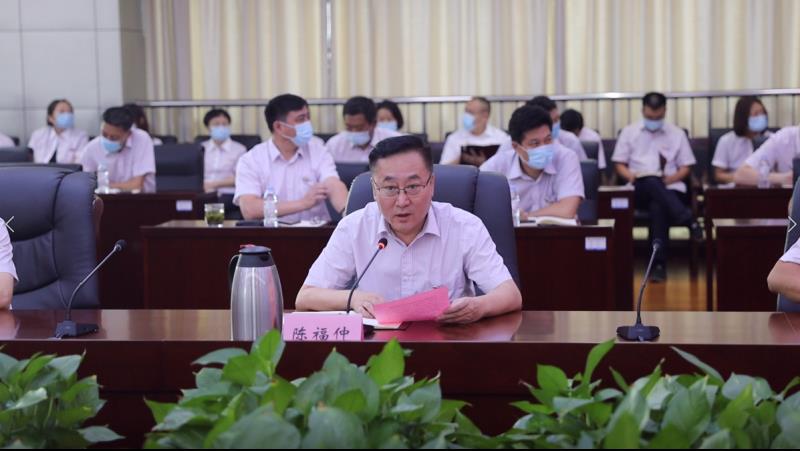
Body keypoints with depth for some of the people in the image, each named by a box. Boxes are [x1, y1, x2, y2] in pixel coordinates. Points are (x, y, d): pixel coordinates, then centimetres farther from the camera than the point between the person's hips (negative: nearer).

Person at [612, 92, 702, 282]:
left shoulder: (677, 134, 15)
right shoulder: (629, 132, 15)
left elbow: (685, 168, 12)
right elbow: (619, 164, 12)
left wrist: (670, 179, -9)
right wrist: (632, 176, -10)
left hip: (670, 188, 0)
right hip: (639, 189, 0)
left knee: (658, 207, -37)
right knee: (651, 181, -38)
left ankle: (659, 264, -38)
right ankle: (689, 221, -44)